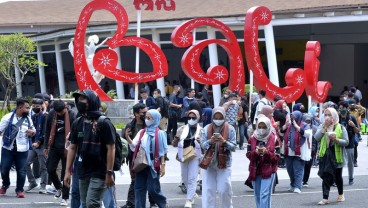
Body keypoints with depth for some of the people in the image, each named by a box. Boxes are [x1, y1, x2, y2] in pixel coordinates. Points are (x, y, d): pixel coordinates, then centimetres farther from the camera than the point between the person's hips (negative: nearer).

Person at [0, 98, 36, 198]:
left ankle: (19, 189, 15)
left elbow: (33, 129, 19)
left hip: (22, 150, 2)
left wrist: (32, 132, -4)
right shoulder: (8, 117, -5)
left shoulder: (28, 119, 7)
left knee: (21, 171, -1)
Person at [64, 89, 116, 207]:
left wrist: (109, 173, -15)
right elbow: (72, 148, 12)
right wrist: (68, 171, 7)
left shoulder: (104, 123, -8)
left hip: (99, 172, -6)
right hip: (83, 172, 6)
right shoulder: (77, 123, 9)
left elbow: (111, 149, -10)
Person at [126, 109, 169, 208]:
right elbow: (134, 146, 3)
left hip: (153, 165, -5)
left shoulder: (159, 133, 0)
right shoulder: (141, 132, 12)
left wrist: (163, 165, -7)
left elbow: (162, 151, -1)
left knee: (153, 189, -4)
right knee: (139, 188, 3)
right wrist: (128, 138, -14)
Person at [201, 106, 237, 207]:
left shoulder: (230, 129, -3)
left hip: (224, 163, -1)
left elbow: (234, 146, -5)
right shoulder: (207, 129, 1)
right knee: (208, 190, 1)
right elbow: (203, 145, -1)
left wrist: (224, 142, -23)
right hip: (209, 162, 1)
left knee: (224, 190, 0)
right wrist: (210, 141, -21)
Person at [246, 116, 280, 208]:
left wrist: (267, 152, -21)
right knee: (257, 195, 12)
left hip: (268, 170, -4)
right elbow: (248, 155, 3)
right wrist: (255, 152, -18)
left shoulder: (274, 139, -4)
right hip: (255, 170, 4)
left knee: (265, 194, -12)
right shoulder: (252, 138, 4)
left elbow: (277, 157, -4)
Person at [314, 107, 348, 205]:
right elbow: (317, 138, -9)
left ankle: (341, 194, 34)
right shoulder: (322, 126, 5)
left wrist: (336, 139, -23)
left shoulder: (340, 127, -3)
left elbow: (346, 142, -7)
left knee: (338, 177, 14)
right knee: (326, 177, -6)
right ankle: (325, 198, -8)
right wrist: (324, 127, -16)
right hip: (325, 155, 1)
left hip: (337, 155, -1)